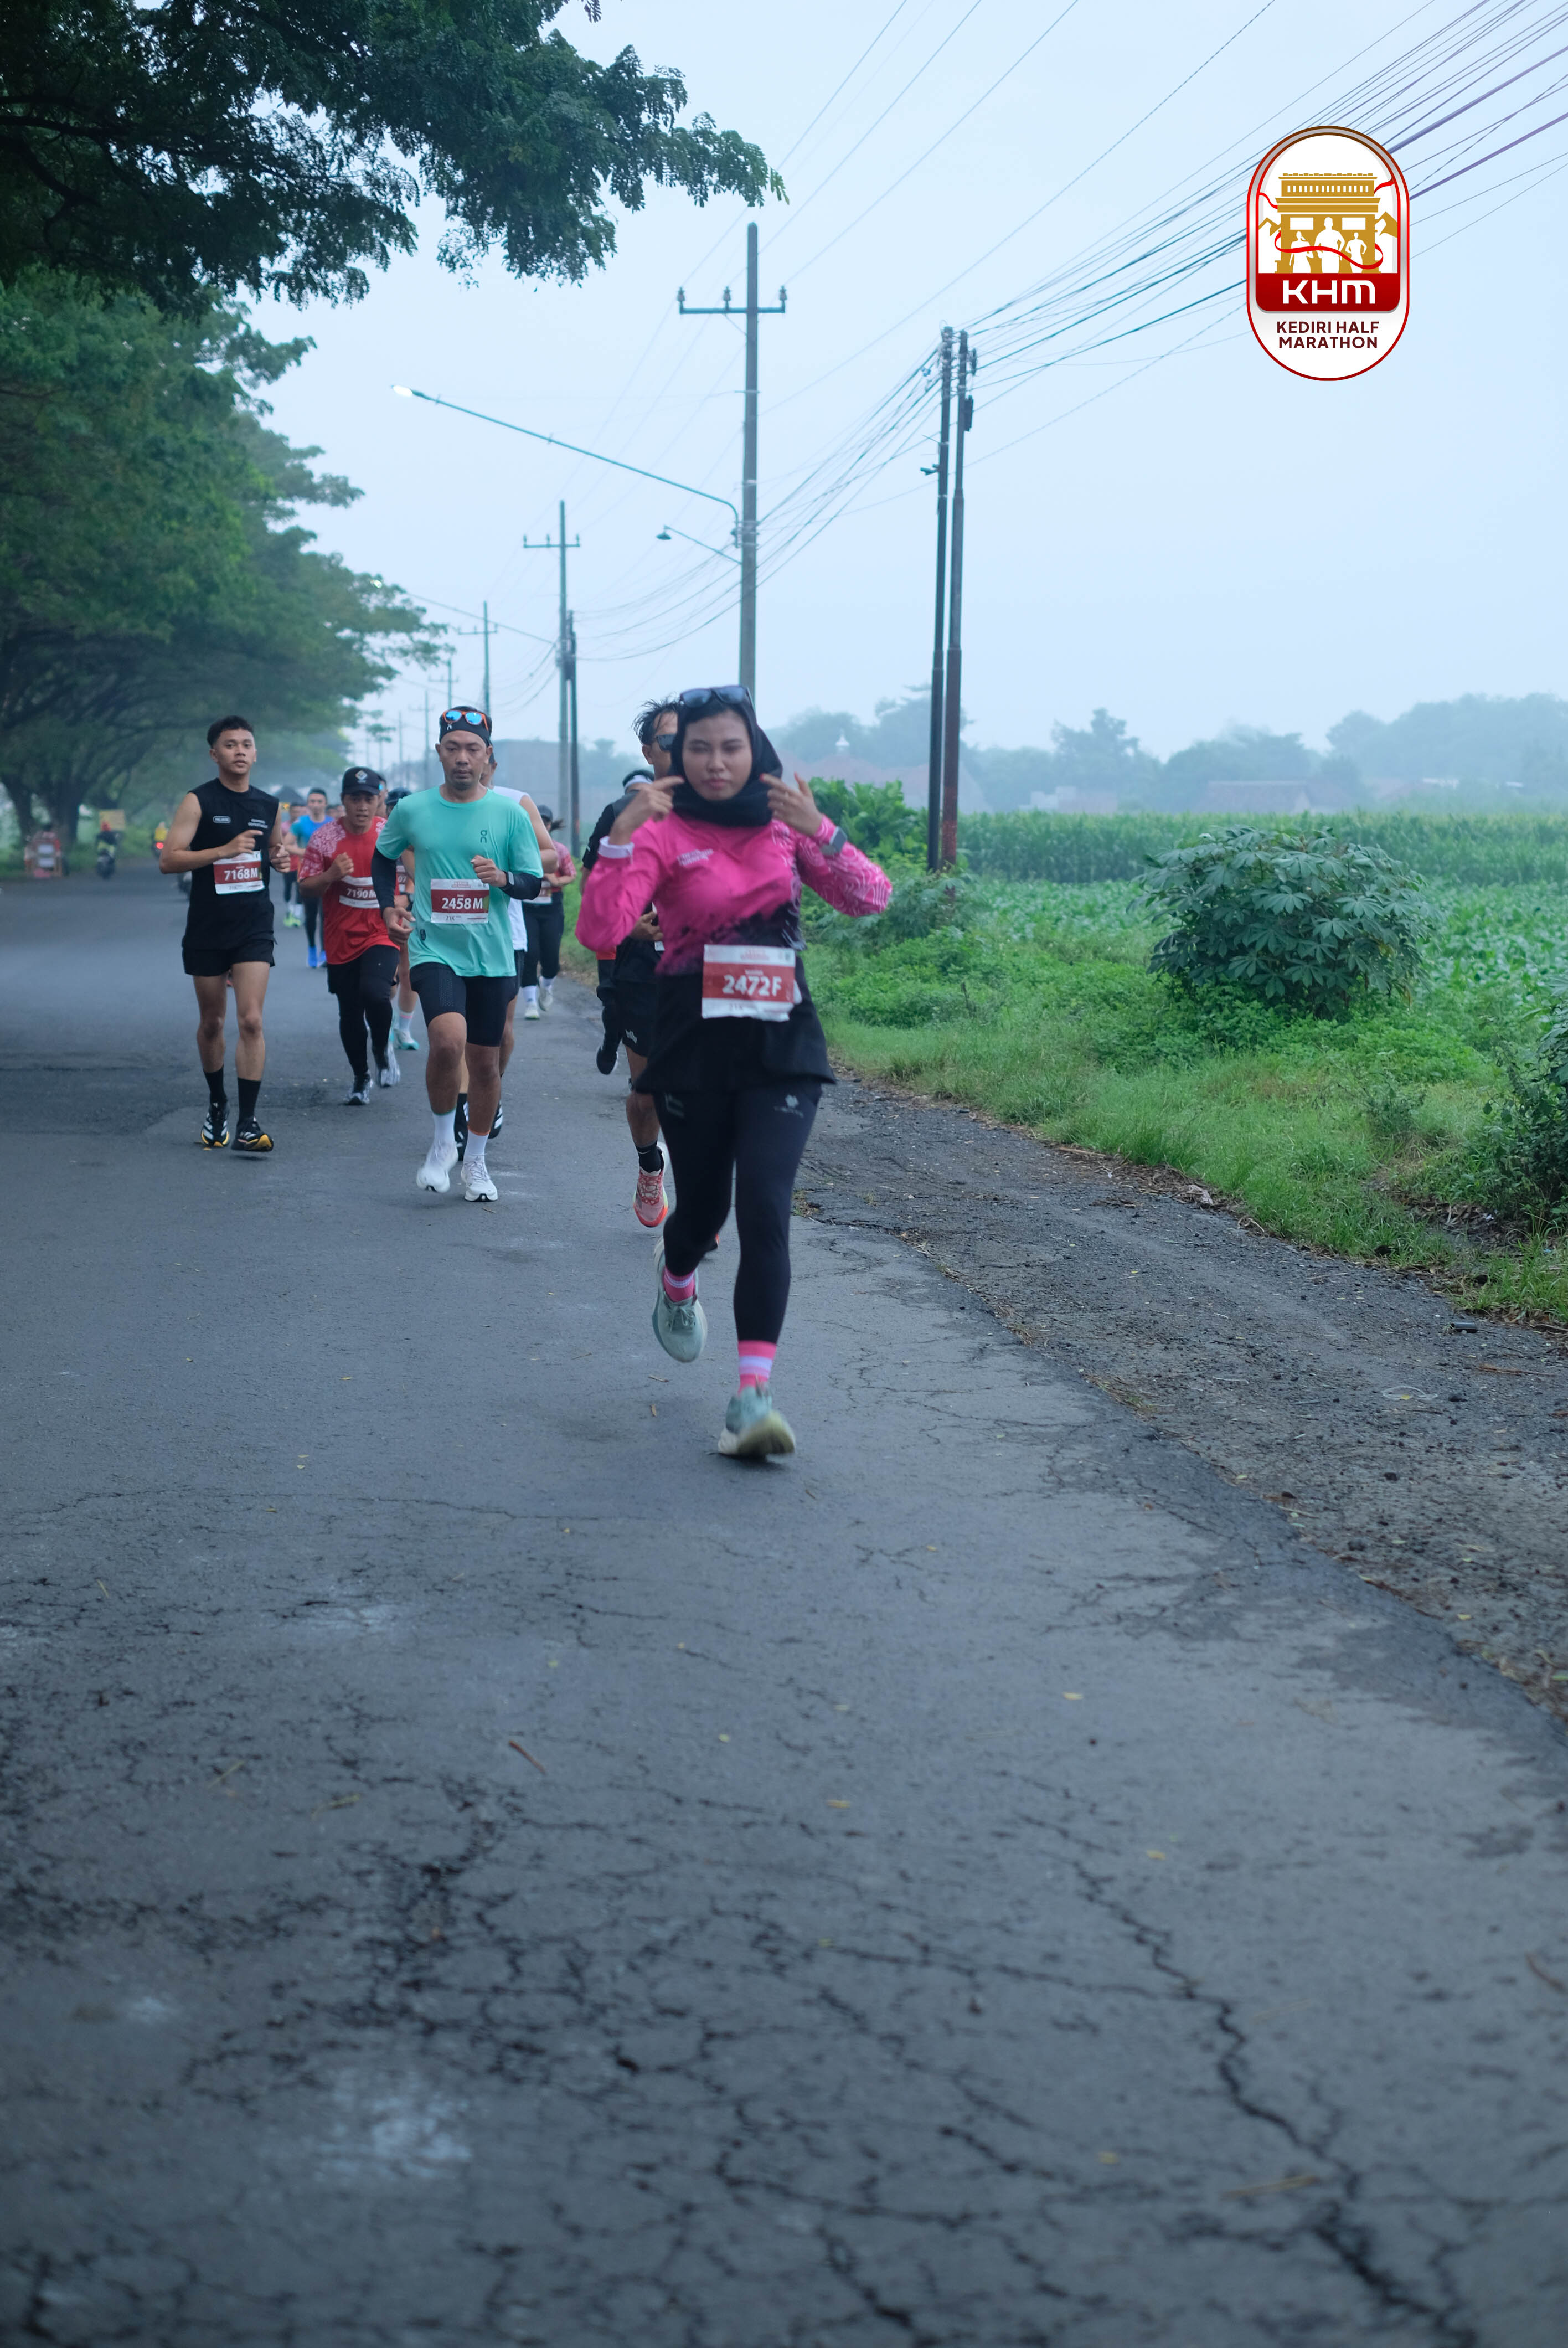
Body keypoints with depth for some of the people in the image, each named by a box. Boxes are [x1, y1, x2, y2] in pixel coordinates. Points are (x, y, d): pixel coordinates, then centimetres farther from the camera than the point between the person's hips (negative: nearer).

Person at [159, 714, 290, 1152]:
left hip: (255, 927, 1)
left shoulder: (270, 806, 8)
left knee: (251, 1020, -11)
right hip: (207, 930, -1)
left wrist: (280, 859, 1)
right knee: (211, 1022, 11)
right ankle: (217, 1105, 32)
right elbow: (169, 859, -12)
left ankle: (247, 1123, -11)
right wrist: (225, 850, -21)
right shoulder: (198, 801, -4)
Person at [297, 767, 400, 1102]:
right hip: (341, 939, 2)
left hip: (382, 934, -1)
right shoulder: (324, 837, -4)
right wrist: (330, 876, -20)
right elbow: (305, 890, -3)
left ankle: (382, 1050, 5)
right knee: (350, 1013, 8)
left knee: (375, 993, -25)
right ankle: (360, 1078, 30)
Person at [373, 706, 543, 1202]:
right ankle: (442, 1140, -1)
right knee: (449, 1040, -25)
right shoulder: (411, 811, 2)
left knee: (485, 1061, 8)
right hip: (435, 950, -1)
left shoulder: (510, 814, -1)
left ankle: (475, 1161, 28)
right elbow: (384, 856, 20)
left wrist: (503, 878, -18)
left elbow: (534, 883, 3)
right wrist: (387, 906, 6)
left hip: (492, 956, 1)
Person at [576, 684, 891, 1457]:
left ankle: (753, 1395, -15)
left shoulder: (783, 822, 6)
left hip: (781, 1042, 1)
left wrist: (819, 832, -19)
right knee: (703, 1207, 12)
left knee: (765, 1210, -13)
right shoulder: (663, 833, -5)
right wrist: (622, 834, -28)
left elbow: (869, 898, -3)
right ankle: (676, 1287, 50)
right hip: (694, 1043, -1)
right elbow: (600, 932, -18)